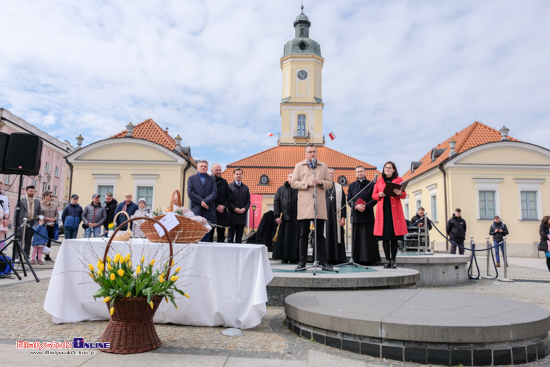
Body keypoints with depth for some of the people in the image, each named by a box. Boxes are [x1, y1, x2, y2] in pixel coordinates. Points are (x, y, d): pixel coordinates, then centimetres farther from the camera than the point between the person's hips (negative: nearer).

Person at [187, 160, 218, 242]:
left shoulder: (212, 179, 15)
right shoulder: (191, 179, 14)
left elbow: (214, 193, 2)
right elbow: (190, 193, 0)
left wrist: (205, 201, -13)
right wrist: (201, 201, -10)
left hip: (208, 211, 1)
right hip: (196, 210, -1)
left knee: (206, 237, 1)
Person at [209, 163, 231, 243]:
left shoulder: (224, 182, 13)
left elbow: (229, 196, 11)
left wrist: (224, 206, -6)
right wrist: (216, 207, -10)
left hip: (222, 212, 4)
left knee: (221, 235, 7)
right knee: (209, 235, 0)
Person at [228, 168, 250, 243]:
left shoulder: (245, 188, 15)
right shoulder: (229, 186, 3)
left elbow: (248, 201, 12)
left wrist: (245, 208, -7)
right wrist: (234, 208, -14)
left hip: (242, 216, 3)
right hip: (232, 215, -3)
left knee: (239, 237, 7)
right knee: (230, 237, 0)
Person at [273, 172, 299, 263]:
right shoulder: (281, 189, 11)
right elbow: (276, 202, 6)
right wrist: (277, 216, -4)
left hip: (296, 217, 0)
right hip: (285, 217, 0)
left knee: (295, 238, 2)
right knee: (284, 238, 1)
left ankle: (293, 258, 9)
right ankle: (284, 257, 8)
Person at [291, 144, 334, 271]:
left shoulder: (323, 166, 16)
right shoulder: (299, 166, 10)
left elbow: (330, 184, 14)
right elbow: (293, 183, 2)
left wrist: (321, 182, -6)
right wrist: (307, 184, -11)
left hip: (320, 205, 2)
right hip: (304, 205, -1)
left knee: (320, 234, 5)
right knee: (303, 235, 2)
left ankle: (323, 262, 11)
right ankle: (302, 262, 7)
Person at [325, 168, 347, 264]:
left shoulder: (339, 187, 11)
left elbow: (343, 203, 8)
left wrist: (343, 217, -1)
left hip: (336, 216, 1)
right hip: (325, 215, -1)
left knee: (337, 236, 1)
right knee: (326, 237, 0)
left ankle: (337, 258, 7)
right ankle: (326, 258, 5)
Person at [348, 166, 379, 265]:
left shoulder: (371, 185, 8)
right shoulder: (351, 186, 16)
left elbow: (374, 199, 1)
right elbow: (349, 199, 7)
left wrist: (366, 206, -15)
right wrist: (356, 206, -12)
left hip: (368, 215, -2)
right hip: (356, 215, 2)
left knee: (368, 238, -4)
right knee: (357, 238, 2)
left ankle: (369, 259, 1)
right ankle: (358, 259, 7)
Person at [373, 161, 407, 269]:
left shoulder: (398, 180, 11)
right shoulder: (379, 181, 15)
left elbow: (404, 195, 6)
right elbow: (373, 195, 13)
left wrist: (399, 193, -17)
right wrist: (379, 195, -8)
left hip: (394, 210, -1)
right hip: (383, 210, 1)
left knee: (394, 236, -2)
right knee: (385, 236, -1)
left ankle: (393, 260, 4)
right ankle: (387, 260, 6)